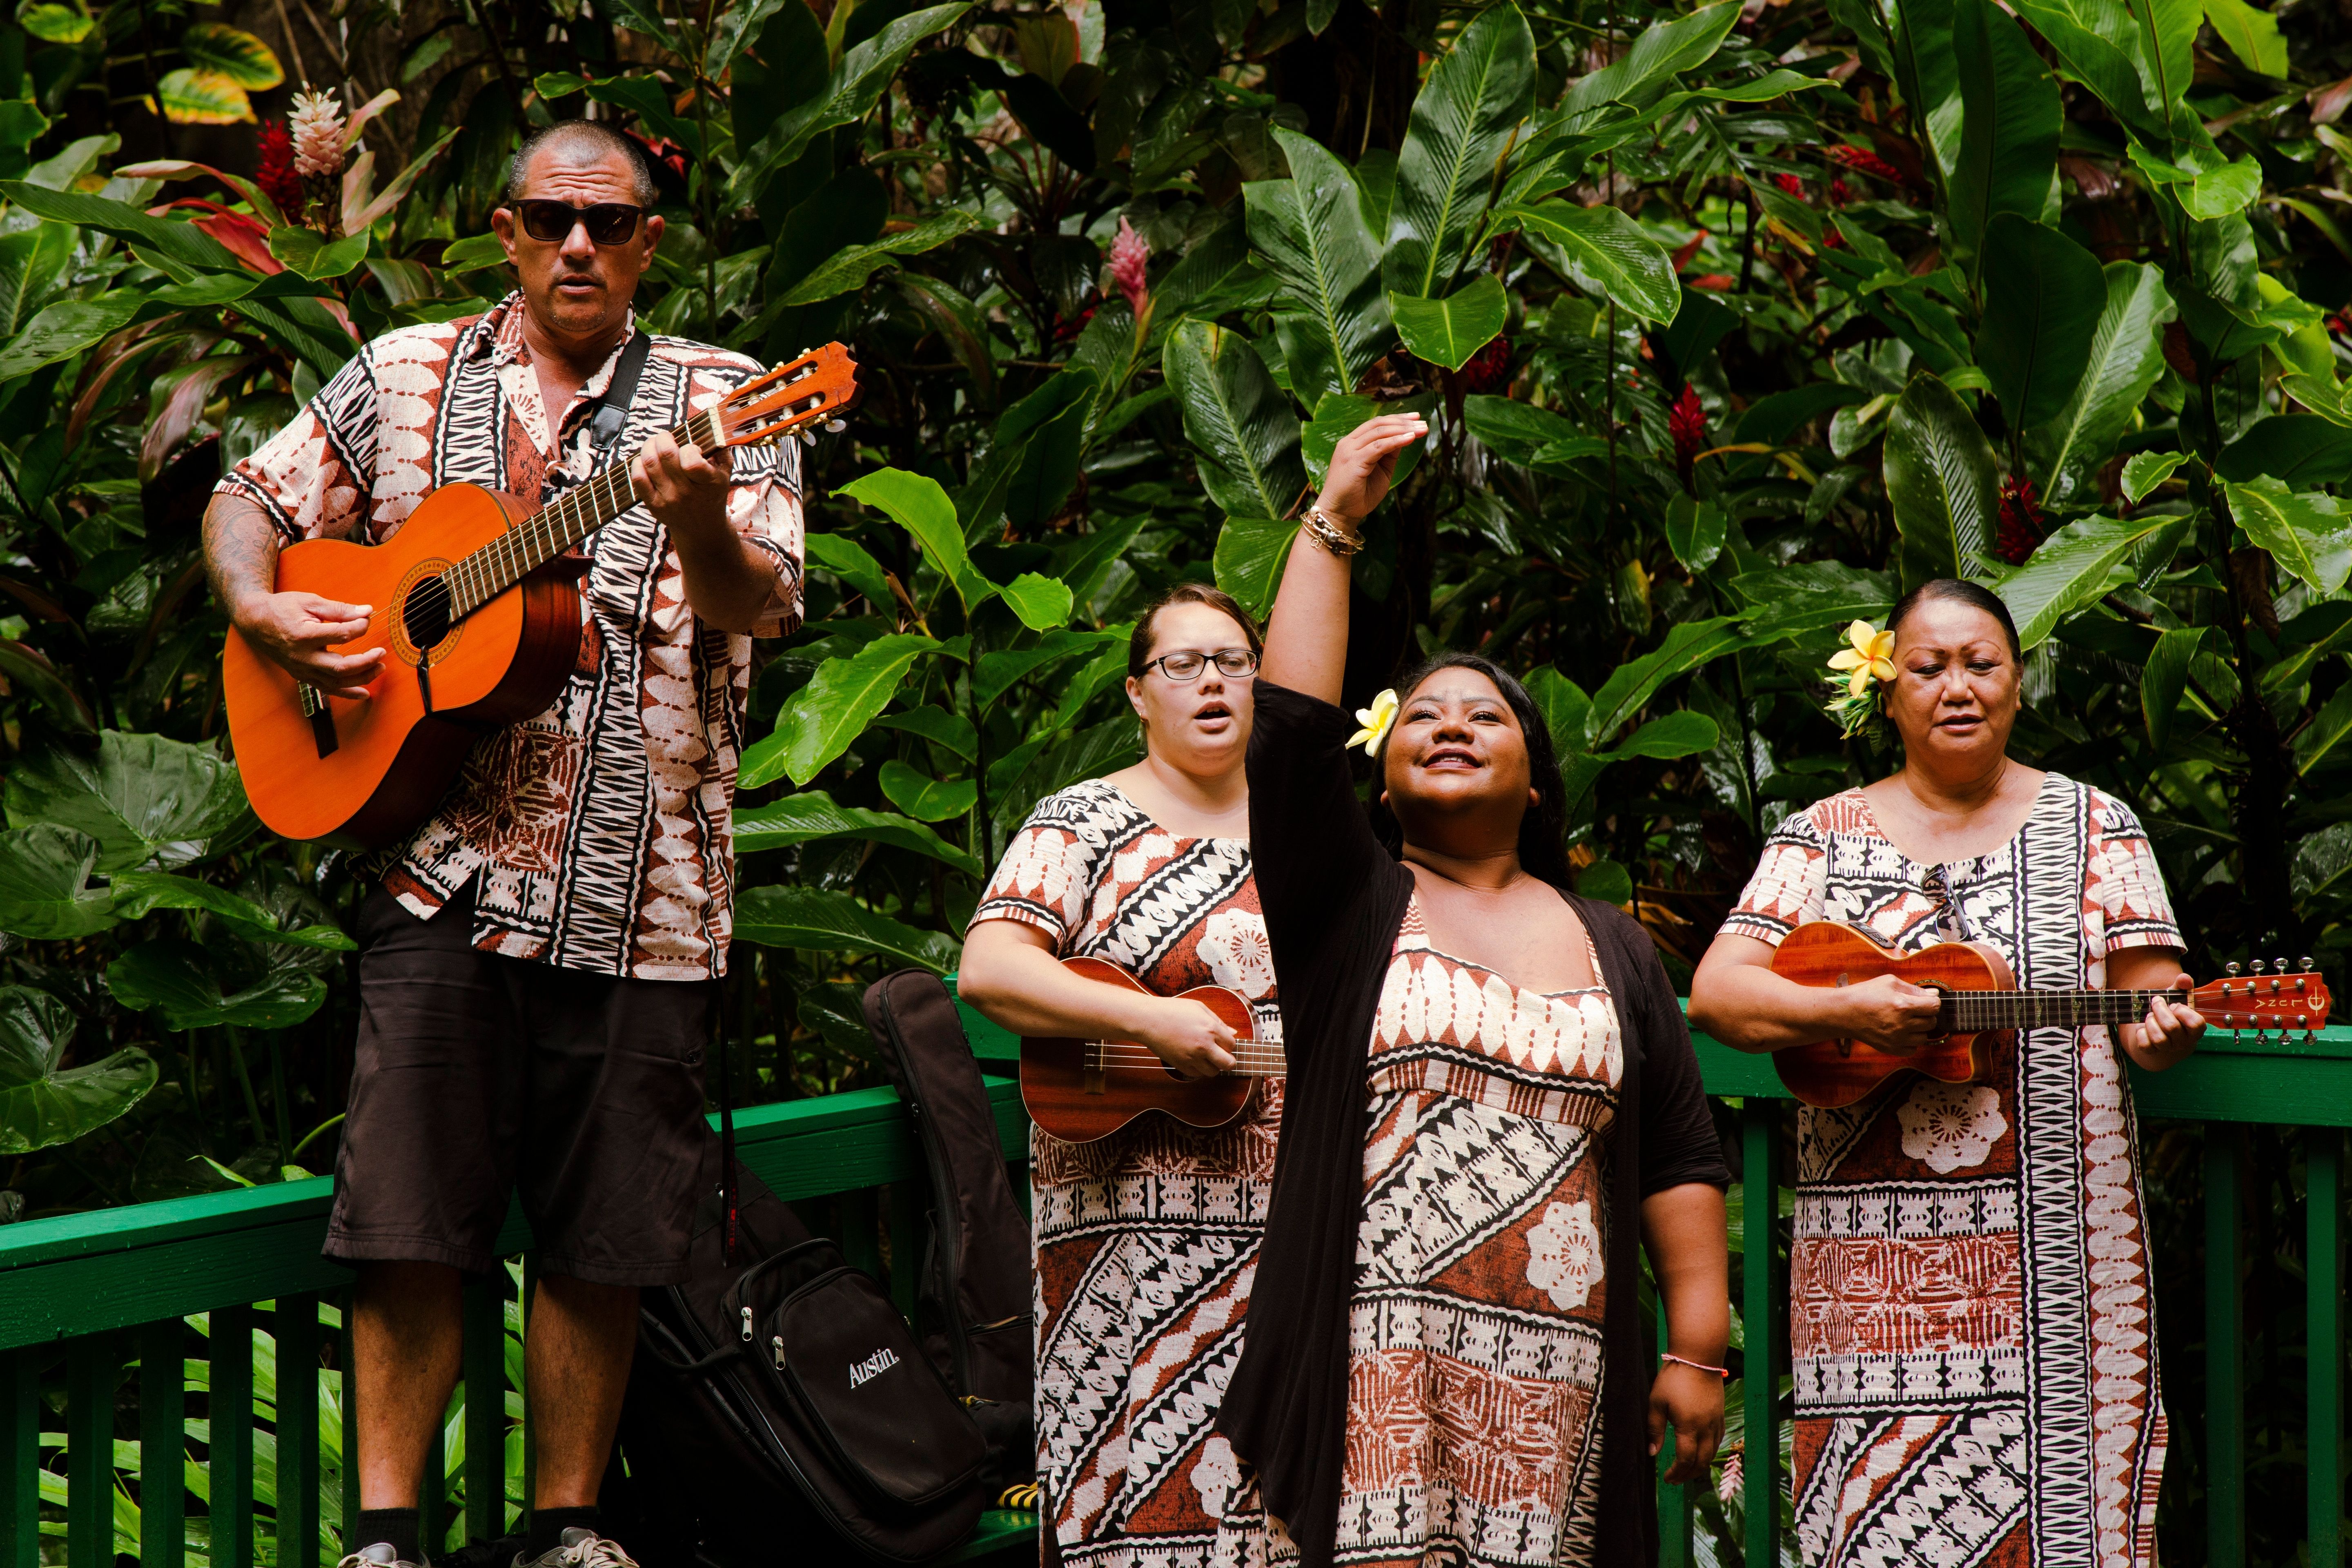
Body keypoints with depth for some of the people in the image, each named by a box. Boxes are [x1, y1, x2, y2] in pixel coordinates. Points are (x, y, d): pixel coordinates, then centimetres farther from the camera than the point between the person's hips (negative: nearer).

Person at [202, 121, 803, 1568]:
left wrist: (698, 522, -30)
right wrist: (262, 611, -2)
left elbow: (756, 606, -8)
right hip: (446, 864, 0)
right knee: (413, 1216, -3)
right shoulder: (409, 378, 11)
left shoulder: (720, 400, 6)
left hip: (639, 886, 0)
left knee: (604, 1233, 4)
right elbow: (246, 506, 20)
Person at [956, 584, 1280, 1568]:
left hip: (1303, 1218, 5)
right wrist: (1149, 1020, -21)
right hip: (1140, 1223, -4)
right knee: (1148, 1479, -8)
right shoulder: (1087, 823, 1)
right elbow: (987, 970, -13)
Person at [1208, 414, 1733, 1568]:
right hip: (1367, 1368, -2)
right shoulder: (1349, 907, 10)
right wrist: (1333, 527, -5)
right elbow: (1291, 729, -5)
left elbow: (1680, 1159, 13)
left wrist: (1699, 1349, 4)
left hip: (1554, 1380, 3)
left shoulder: (1610, 947, 17)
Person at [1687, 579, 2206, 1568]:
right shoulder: (1824, 836, 10)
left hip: (2055, 1248, 0)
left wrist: (2163, 1028, -19)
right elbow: (1714, 992, 1)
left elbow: (2148, 997, 4)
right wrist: (1845, 1013, -16)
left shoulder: (2090, 825, 10)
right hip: (1871, 1253, 0)